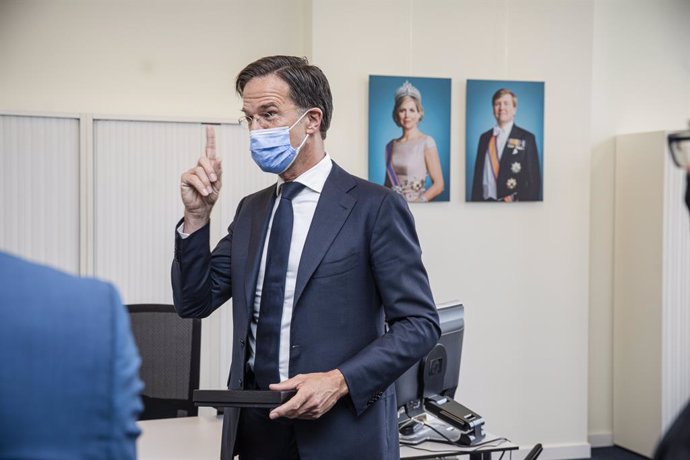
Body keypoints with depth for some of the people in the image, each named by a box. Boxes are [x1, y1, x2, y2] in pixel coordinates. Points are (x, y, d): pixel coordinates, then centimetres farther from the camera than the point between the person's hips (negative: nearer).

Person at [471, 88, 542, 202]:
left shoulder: (526, 138, -2)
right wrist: (475, 199, 5)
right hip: (485, 200, 4)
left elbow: (533, 179, -4)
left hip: (513, 202, -4)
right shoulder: (484, 138, 11)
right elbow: (478, 175, 12)